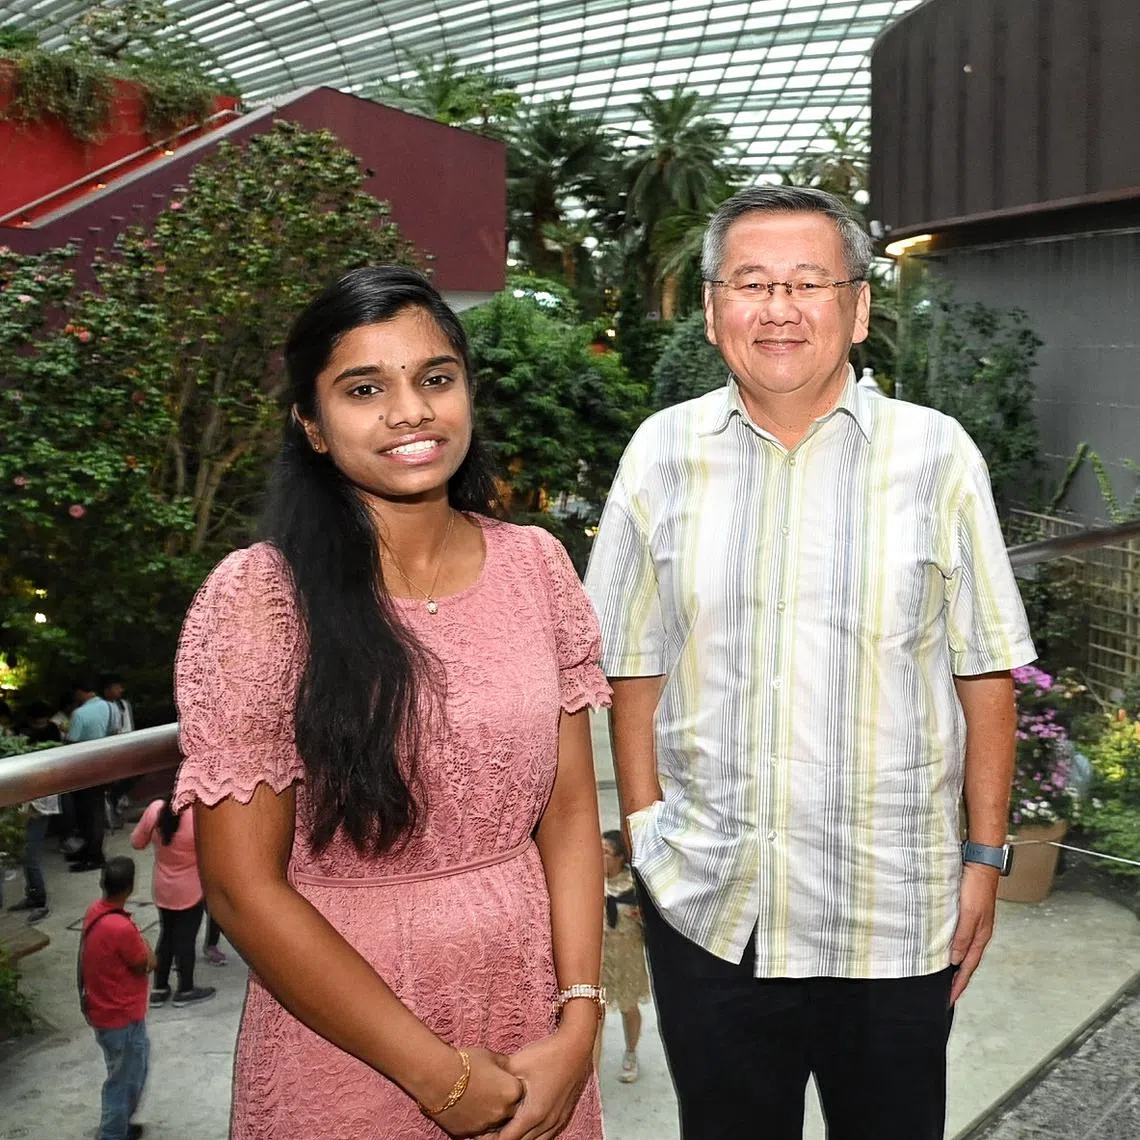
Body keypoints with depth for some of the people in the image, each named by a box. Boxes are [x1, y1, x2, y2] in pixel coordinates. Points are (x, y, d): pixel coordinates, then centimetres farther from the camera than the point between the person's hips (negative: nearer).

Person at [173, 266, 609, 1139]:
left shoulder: (535, 563, -2)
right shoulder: (259, 599, -14)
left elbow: (569, 809, 1)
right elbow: (243, 886, -13)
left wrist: (579, 1021, -9)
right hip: (346, 1047, -3)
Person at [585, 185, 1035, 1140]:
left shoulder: (938, 455, -4)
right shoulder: (663, 452, 0)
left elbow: (986, 675, -1)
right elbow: (634, 665, 5)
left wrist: (985, 858, -1)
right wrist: (647, 828, 1)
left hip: (894, 915, -1)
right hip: (705, 906, 2)